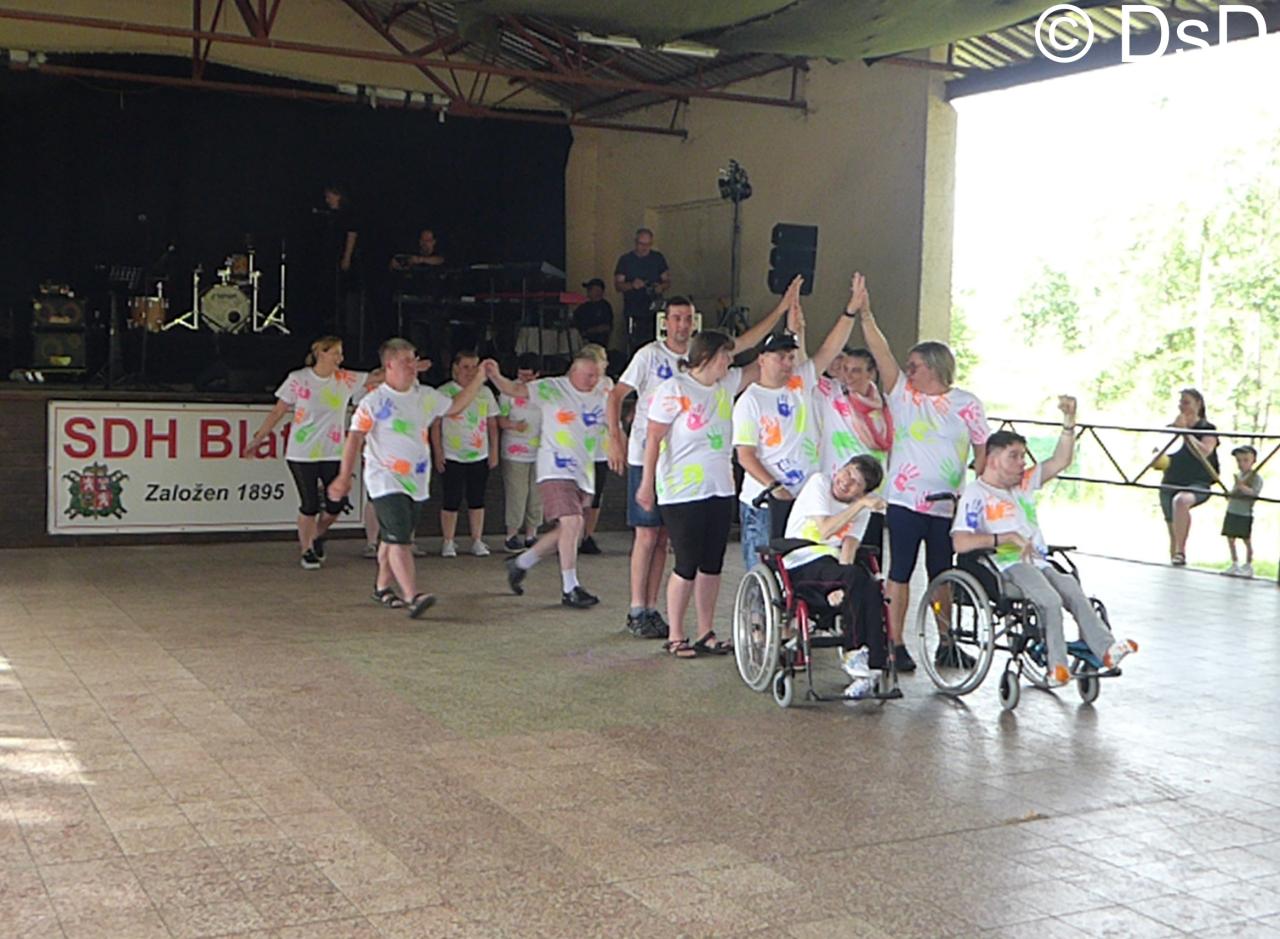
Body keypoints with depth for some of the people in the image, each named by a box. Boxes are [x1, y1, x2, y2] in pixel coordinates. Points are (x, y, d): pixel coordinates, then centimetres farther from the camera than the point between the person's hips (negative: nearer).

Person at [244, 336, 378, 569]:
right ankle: (306, 551, 20)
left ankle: (316, 535, 29)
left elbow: (377, 377, 4)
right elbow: (277, 412, 1)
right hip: (302, 454, -3)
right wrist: (257, 439, 1)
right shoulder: (297, 379, -4)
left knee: (336, 504, -1)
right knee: (309, 506, -2)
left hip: (333, 454, 3)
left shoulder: (346, 380, 4)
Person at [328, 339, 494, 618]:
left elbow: (455, 406, 22)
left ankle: (383, 587, 31)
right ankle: (412, 597, -22)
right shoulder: (373, 401, -8)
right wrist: (344, 477, -14)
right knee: (399, 539, -16)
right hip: (386, 482, -6)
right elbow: (355, 438, -9)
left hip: (417, 481, 6)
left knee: (392, 539, 16)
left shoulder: (426, 396, 9)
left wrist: (479, 378, 14)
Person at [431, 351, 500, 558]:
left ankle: (477, 541, 14)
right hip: (452, 457, -3)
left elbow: (492, 425, 13)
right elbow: (435, 426, -1)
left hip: (480, 456, 3)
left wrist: (494, 451, 7)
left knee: (477, 499, 7)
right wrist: (438, 454, -6)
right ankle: (448, 543, 7)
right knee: (451, 500, -2)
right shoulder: (444, 392, -1)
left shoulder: (485, 393, 9)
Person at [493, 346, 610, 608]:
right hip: (556, 470, -6)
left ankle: (520, 564, 32)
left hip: (583, 474, 6)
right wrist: (496, 376, -29)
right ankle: (570, 589, -11)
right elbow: (515, 390, -10)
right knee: (572, 523, -21)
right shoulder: (553, 389, -4)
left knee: (565, 532, 11)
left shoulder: (601, 398, 11)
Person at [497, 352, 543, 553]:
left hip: (540, 452, 4)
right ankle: (512, 535, 8)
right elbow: (499, 419, -3)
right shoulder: (510, 390, -3)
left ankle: (531, 535, 17)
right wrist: (513, 425, -21)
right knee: (516, 494, -4)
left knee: (537, 495, 7)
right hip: (515, 453, -4)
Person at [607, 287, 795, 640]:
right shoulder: (650, 355, -6)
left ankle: (652, 609, 14)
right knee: (647, 534, -4)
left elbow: (746, 341, 6)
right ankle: (637, 611, 4)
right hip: (645, 458, -5)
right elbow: (616, 396, -5)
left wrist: (781, 309, -1)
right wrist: (615, 440, -14)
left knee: (663, 536, 8)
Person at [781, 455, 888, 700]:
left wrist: (841, 585, -21)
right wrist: (860, 505, -22)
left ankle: (863, 670, -25)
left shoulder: (862, 505, 10)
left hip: (830, 563, 5)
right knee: (858, 577, -31)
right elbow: (825, 530, -16)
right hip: (801, 567, -4)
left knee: (868, 589, -27)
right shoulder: (819, 482, -2)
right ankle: (860, 661, -25)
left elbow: (849, 547, -5)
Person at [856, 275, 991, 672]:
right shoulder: (903, 395, 3)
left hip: (948, 505, 0)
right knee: (900, 572, 1)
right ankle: (896, 645, 7)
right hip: (905, 501, 0)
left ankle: (945, 643, 22)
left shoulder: (966, 404, 2)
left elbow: (983, 448, 6)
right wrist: (865, 316, -18)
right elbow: (882, 353, -8)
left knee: (942, 574, 11)